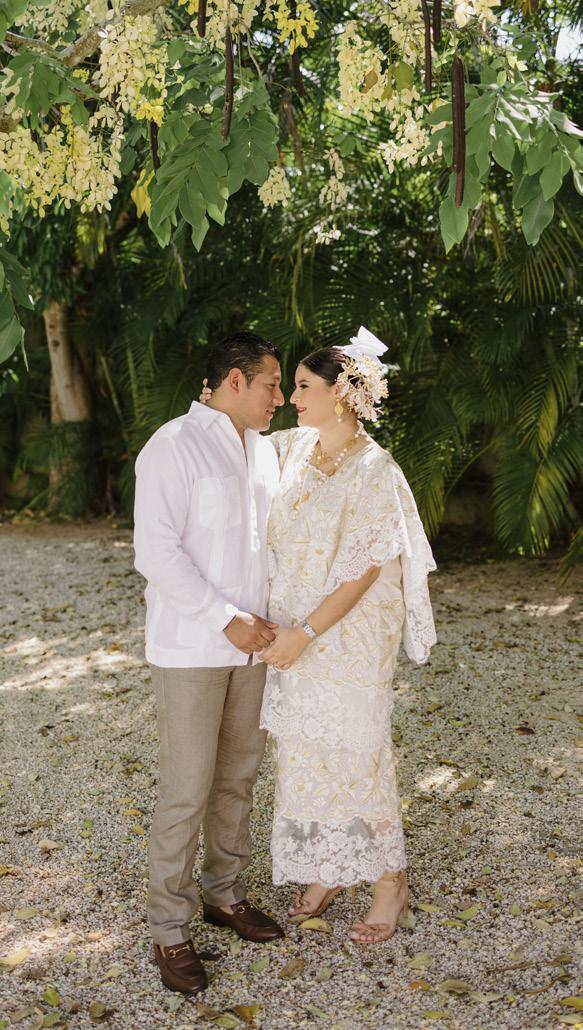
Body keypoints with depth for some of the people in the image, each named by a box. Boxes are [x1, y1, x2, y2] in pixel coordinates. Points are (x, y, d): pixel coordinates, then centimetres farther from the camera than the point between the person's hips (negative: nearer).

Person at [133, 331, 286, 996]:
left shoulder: (263, 450, 12)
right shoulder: (174, 446, -12)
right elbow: (156, 551, -18)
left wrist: (268, 617, 5)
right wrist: (226, 620, -19)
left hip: (252, 643, 7)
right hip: (191, 648, -7)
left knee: (238, 778, 15)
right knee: (186, 791, -2)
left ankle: (225, 894, 32)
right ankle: (169, 929, 12)